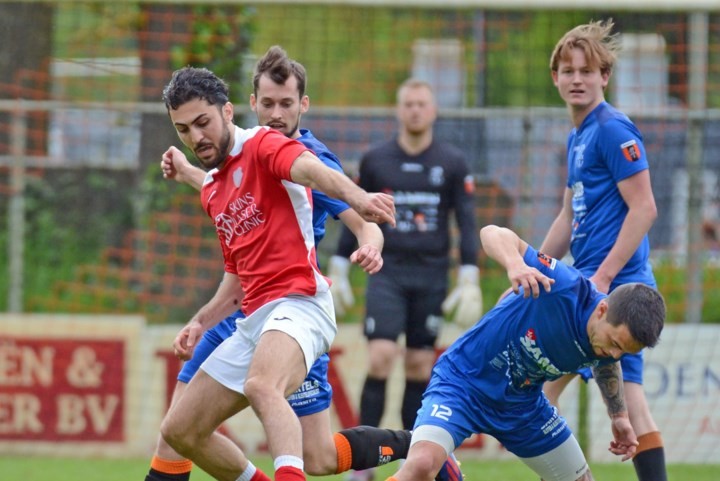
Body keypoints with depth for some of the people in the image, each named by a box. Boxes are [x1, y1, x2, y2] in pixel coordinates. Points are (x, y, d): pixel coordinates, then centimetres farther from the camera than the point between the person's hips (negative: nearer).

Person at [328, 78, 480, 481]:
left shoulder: (453, 164, 3)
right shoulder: (375, 161, 5)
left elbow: (467, 224, 2)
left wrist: (469, 282, -5)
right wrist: (338, 273, 9)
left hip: (431, 277, 1)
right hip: (387, 274, -1)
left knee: (420, 367, 3)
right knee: (381, 357, -15)